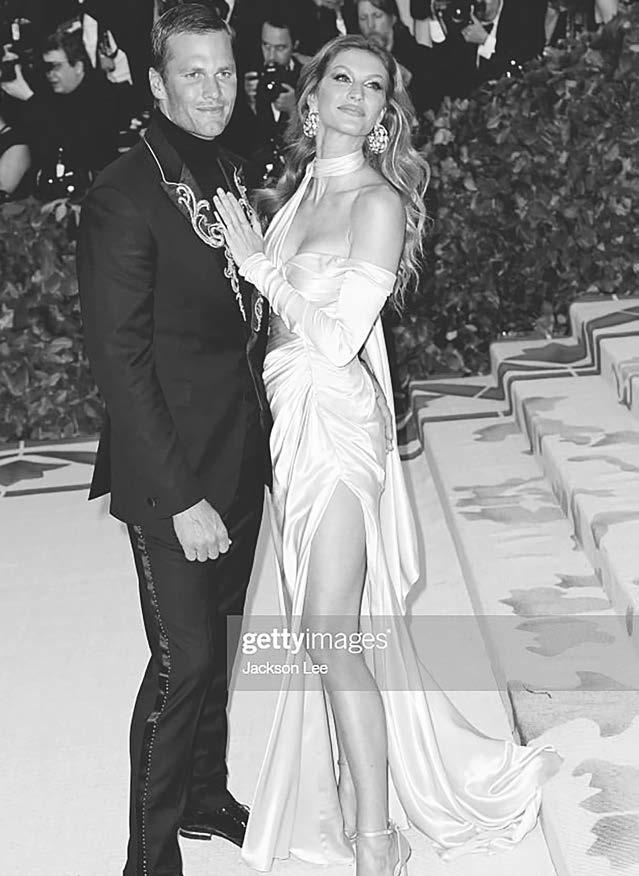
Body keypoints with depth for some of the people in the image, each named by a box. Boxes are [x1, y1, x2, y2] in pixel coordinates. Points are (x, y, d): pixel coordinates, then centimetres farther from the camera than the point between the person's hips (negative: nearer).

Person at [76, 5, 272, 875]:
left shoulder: (233, 175, 7)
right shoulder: (122, 198, -17)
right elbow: (121, 362, -19)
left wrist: (259, 436, 6)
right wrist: (181, 499, -20)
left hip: (241, 459, 7)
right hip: (172, 475, -7)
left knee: (213, 640, 20)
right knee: (183, 659, -1)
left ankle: (205, 794, 39)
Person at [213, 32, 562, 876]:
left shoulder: (377, 202, -11)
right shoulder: (295, 189, 10)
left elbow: (338, 339, -17)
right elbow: (282, 318, 13)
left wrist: (258, 262, -13)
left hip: (337, 423, -7)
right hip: (290, 419, 7)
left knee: (329, 633, -6)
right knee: (320, 626, 15)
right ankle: (343, 798, 31)